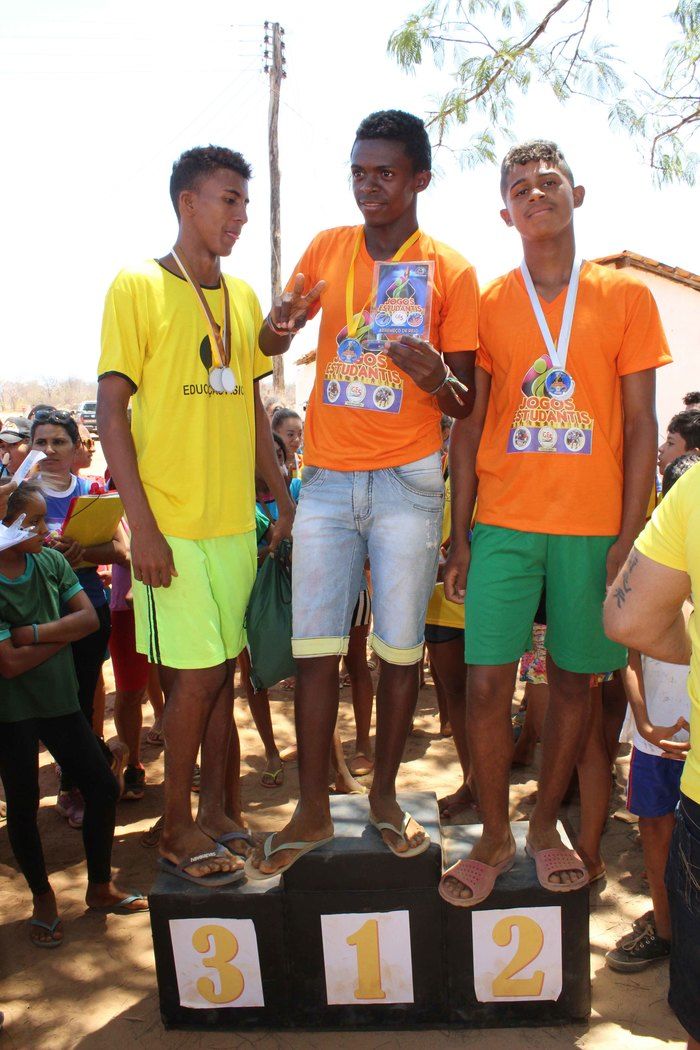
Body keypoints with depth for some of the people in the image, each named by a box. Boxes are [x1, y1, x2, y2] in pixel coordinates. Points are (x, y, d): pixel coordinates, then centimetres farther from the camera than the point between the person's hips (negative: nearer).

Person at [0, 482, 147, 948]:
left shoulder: (51, 560, -3)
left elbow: (90, 617, -9)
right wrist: (61, 634, -12)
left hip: (59, 700, 5)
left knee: (103, 788, 8)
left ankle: (101, 887, 28)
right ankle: (43, 898, 31)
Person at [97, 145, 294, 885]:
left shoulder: (243, 297, 13)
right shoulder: (138, 288, -4)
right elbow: (111, 412, -8)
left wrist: (282, 498, 11)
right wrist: (143, 525, -15)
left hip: (235, 519, 5)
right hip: (172, 523, -5)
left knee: (221, 671, 12)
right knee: (196, 673, -2)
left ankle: (218, 809, 27)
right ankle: (177, 827, 17)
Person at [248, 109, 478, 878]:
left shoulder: (451, 272, 1)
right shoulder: (328, 248, 9)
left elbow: (464, 405, 1)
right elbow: (271, 344, 13)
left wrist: (437, 377, -23)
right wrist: (280, 320, -11)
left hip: (407, 481, -2)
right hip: (326, 478, 2)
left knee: (400, 647, 3)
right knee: (315, 647, 1)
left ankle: (385, 795, 23)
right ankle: (312, 812, 15)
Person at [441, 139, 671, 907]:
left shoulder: (625, 295, 5)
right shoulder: (487, 304, 6)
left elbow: (639, 424, 3)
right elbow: (468, 425, 6)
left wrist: (629, 537, -4)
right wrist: (459, 537, 2)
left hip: (593, 525, 0)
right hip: (504, 524, 0)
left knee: (574, 679, 8)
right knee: (487, 680, -3)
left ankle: (545, 825, 29)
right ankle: (494, 837, 18)